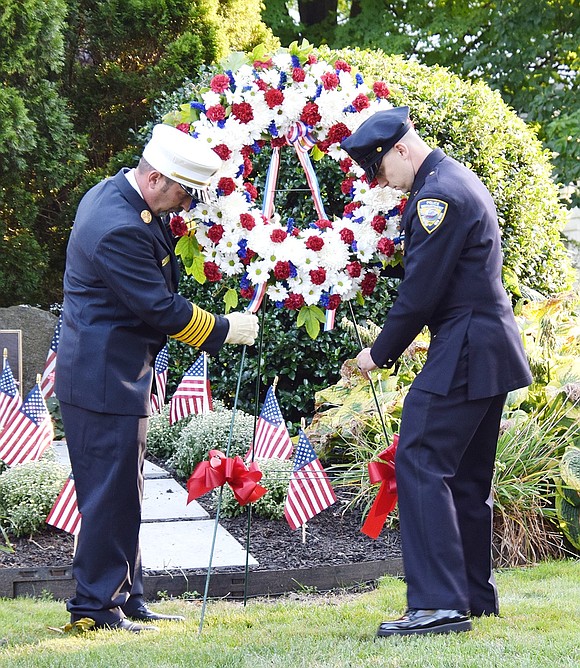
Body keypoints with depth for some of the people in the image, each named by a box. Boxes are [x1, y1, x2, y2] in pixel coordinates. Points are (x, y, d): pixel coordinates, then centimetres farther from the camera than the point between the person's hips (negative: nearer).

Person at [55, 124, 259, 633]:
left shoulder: (114, 193, 8)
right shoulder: (119, 228, -25)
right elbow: (161, 308, -21)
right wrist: (224, 329, -10)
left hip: (117, 374, 11)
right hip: (106, 380, -11)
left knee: (122, 490, 14)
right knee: (111, 490, -5)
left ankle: (126, 600, 21)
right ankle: (96, 603, 1)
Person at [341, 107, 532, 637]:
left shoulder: (438, 195, -16)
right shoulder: (459, 181, 16)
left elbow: (421, 292, -17)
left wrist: (381, 353, -5)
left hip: (463, 355, -11)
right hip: (491, 351, 11)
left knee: (420, 465, -13)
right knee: (466, 475, 16)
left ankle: (439, 603, -18)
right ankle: (475, 594, 23)